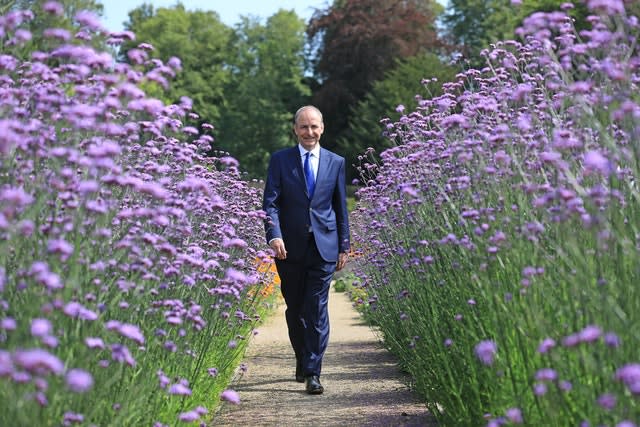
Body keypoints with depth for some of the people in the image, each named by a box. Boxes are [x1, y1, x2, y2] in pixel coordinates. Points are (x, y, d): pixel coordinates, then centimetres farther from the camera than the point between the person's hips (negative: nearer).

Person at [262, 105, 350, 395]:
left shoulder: (336, 162, 8)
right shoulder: (280, 160, 4)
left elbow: (341, 207, 11)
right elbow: (270, 202, -2)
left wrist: (344, 246, 9)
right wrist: (274, 235, -18)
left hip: (324, 247, 0)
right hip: (290, 248, 1)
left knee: (317, 311, -7)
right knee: (294, 309, 12)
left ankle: (313, 374, -6)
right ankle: (302, 360, 32)